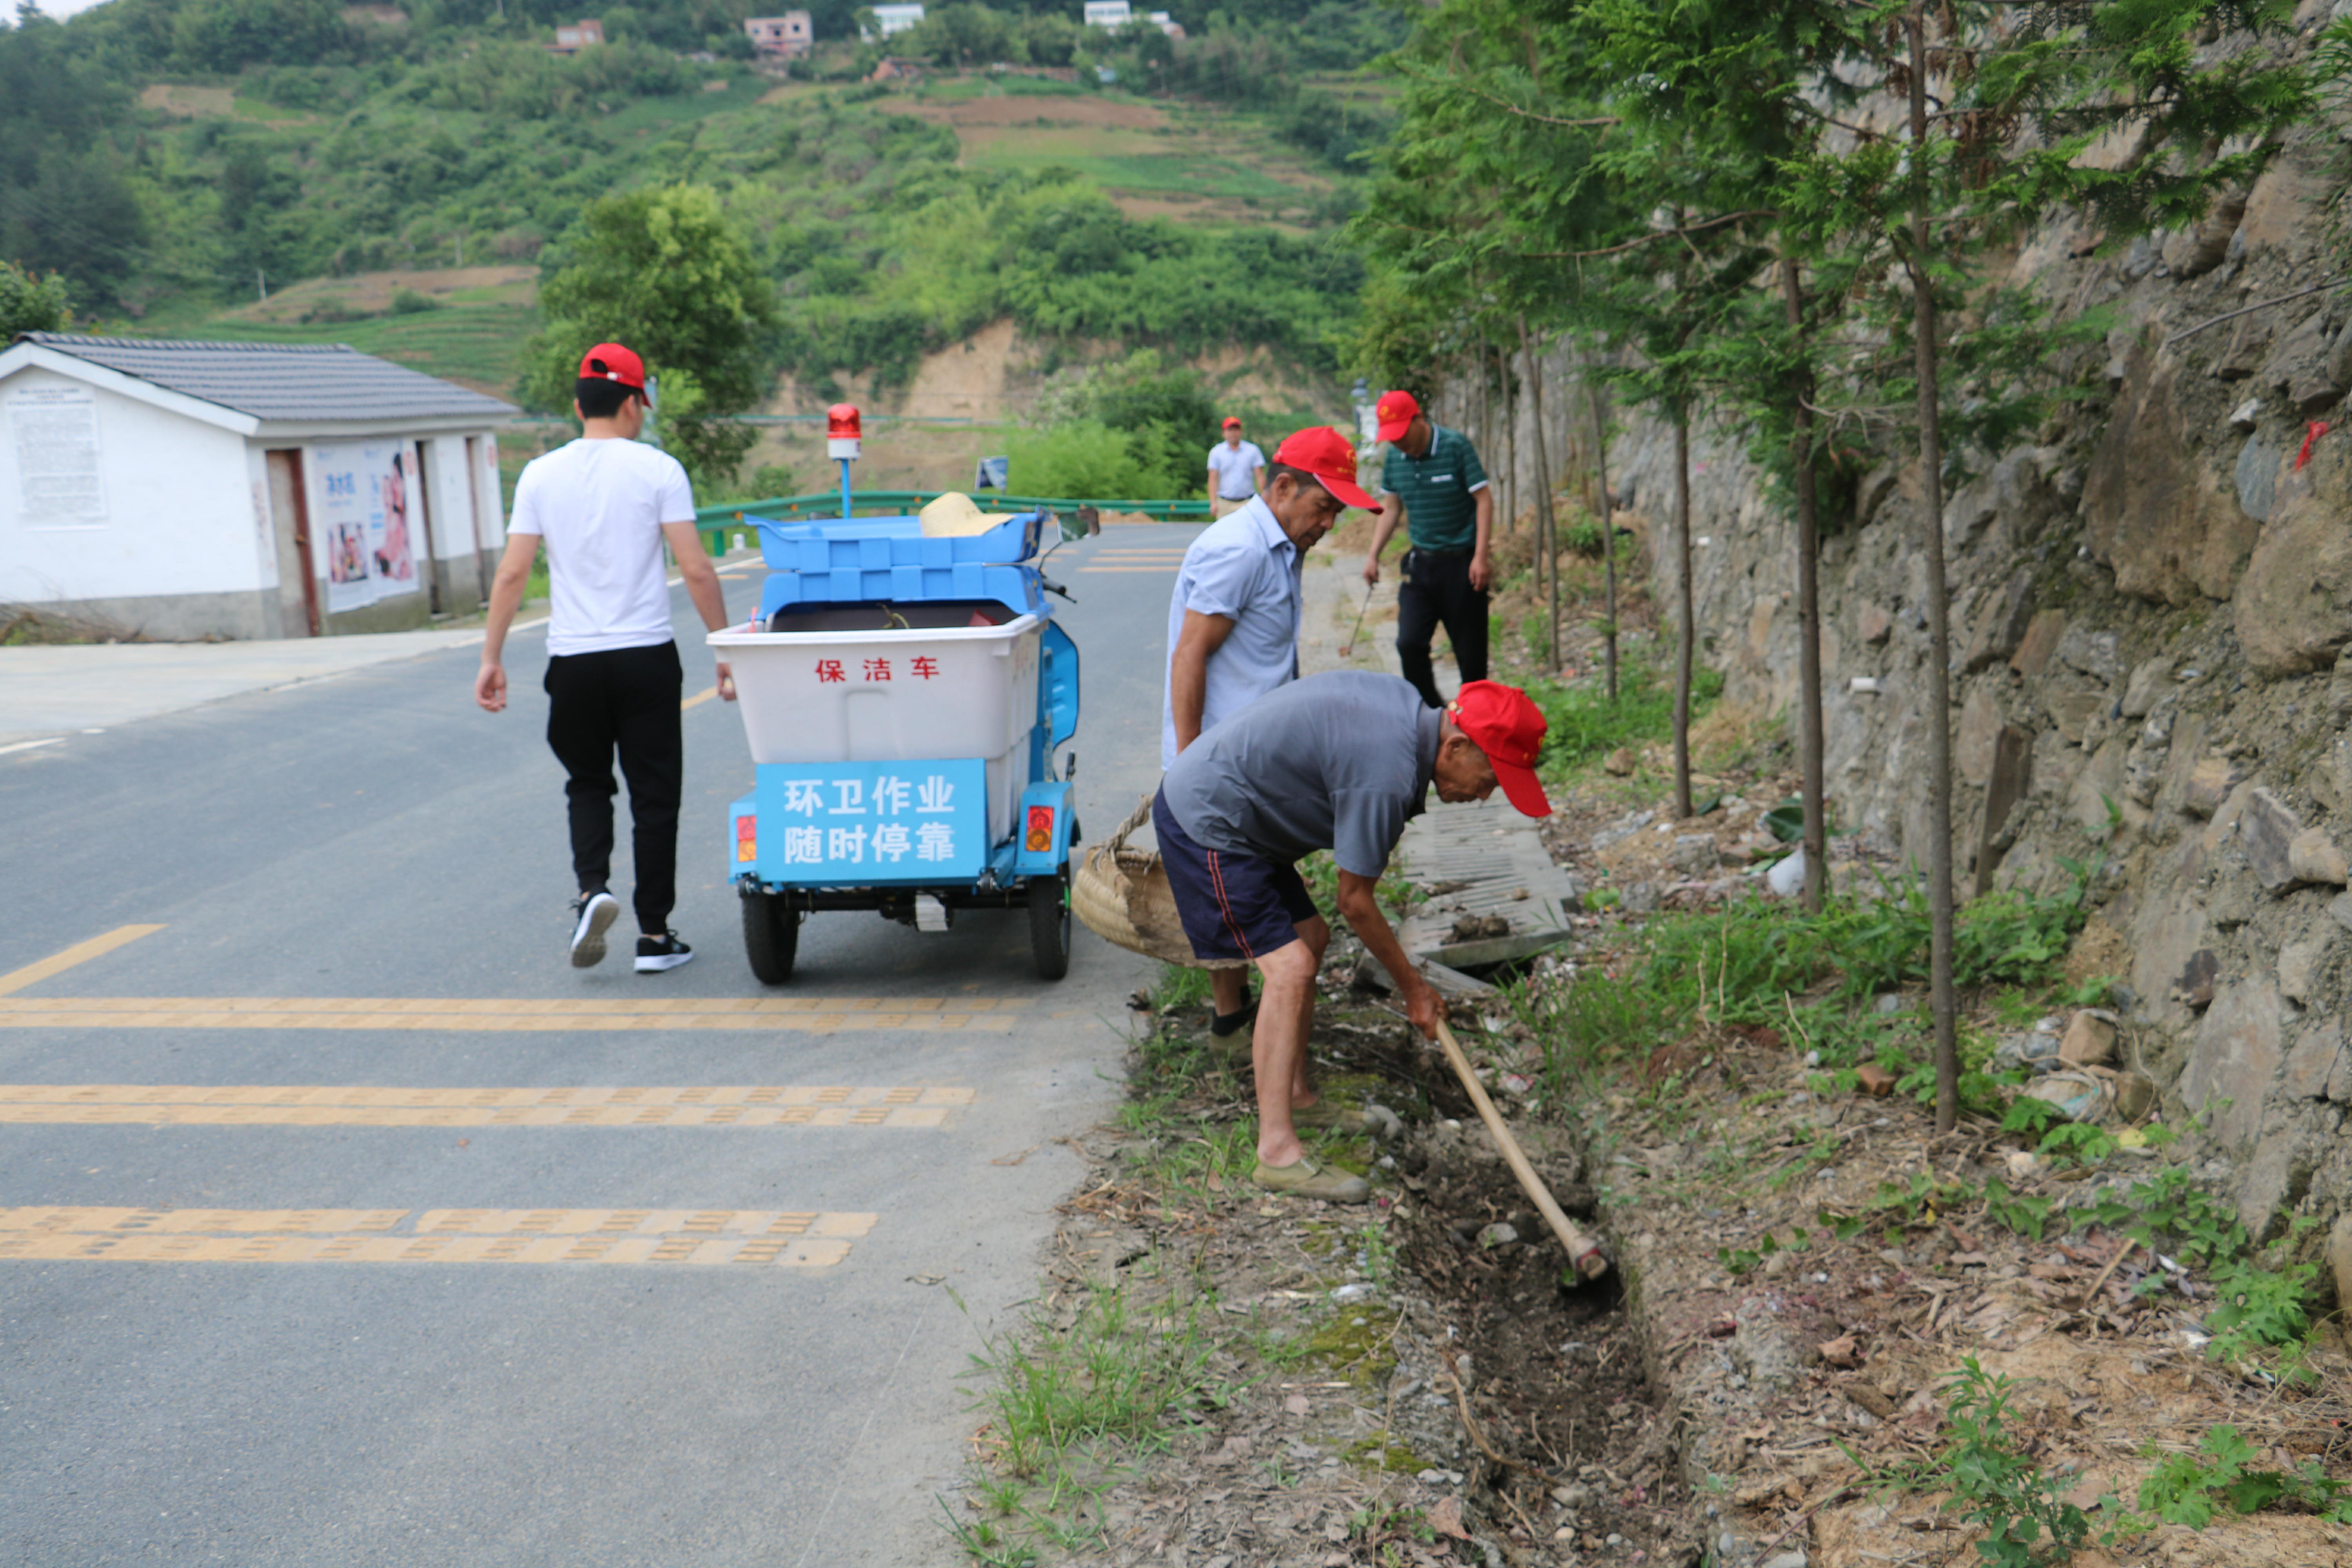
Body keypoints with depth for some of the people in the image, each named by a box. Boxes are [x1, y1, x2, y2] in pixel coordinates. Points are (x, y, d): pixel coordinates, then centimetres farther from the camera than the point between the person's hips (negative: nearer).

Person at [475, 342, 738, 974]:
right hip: (647, 656, -2)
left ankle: (592, 889, -4)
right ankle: (655, 935, 9)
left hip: (573, 660, 2)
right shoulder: (657, 469, -3)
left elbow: (512, 575, 2)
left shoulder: (541, 475, 4)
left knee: (587, 784, 20)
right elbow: (697, 571, -8)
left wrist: (491, 658, 8)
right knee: (654, 793, 6)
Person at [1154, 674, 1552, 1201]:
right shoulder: (1386, 776, -27)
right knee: (1290, 966, -16)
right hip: (1205, 824, -11)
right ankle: (1277, 1150, -16)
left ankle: (1293, 1098, 27)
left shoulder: (1404, 702, 1)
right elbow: (1355, 901, -16)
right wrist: (1413, 987, -4)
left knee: (1311, 937, 16)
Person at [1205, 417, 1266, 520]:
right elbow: (1213, 479, 2)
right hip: (1225, 503, 1)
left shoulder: (1253, 450, 6)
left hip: (1247, 503, -1)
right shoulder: (1216, 452, 6)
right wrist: (1213, 503, -7)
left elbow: (1260, 476, 5)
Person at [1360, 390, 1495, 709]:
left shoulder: (1456, 446, -12)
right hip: (1420, 563, 4)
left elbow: (1484, 499, -10)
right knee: (1409, 643, -7)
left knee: (1470, 650, 2)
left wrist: (1481, 557, -16)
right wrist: (1374, 555, 9)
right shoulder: (1395, 456, 3)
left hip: (1461, 563, -4)